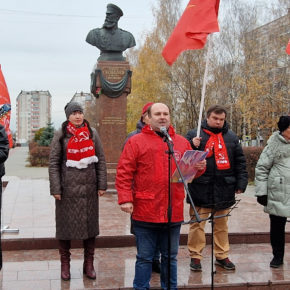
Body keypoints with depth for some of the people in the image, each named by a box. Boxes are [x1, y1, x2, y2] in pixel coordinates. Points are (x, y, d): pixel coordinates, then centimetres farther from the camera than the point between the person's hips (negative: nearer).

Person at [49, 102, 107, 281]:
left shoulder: (92, 133, 8)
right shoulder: (61, 135, 2)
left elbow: (101, 160, 8)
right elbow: (54, 163, 0)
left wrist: (102, 184, 2)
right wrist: (55, 188, -7)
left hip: (89, 187, 2)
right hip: (68, 187, -2)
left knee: (90, 223, 6)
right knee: (66, 224, 4)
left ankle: (89, 264, 18)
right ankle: (65, 264, 18)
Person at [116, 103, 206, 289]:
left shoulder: (182, 142, 12)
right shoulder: (136, 142, -1)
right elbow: (124, 173, -6)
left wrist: (199, 167, -5)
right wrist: (125, 199, -14)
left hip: (174, 213, 4)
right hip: (145, 212, -3)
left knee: (170, 257, 16)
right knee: (144, 258, 7)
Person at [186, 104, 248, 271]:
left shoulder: (231, 137, 11)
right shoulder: (194, 135, 1)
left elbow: (240, 162, 13)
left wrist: (241, 182, 5)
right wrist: (192, 146, -19)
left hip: (224, 189, 3)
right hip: (201, 189, -3)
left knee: (222, 225, 14)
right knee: (197, 224, 2)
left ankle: (222, 256, 25)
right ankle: (195, 256, 14)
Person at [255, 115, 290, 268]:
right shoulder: (274, 145, -1)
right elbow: (261, 169, -1)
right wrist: (261, 192, -6)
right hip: (278, 194, -2)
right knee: (277, 226, 8)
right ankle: (277, 256, 23)